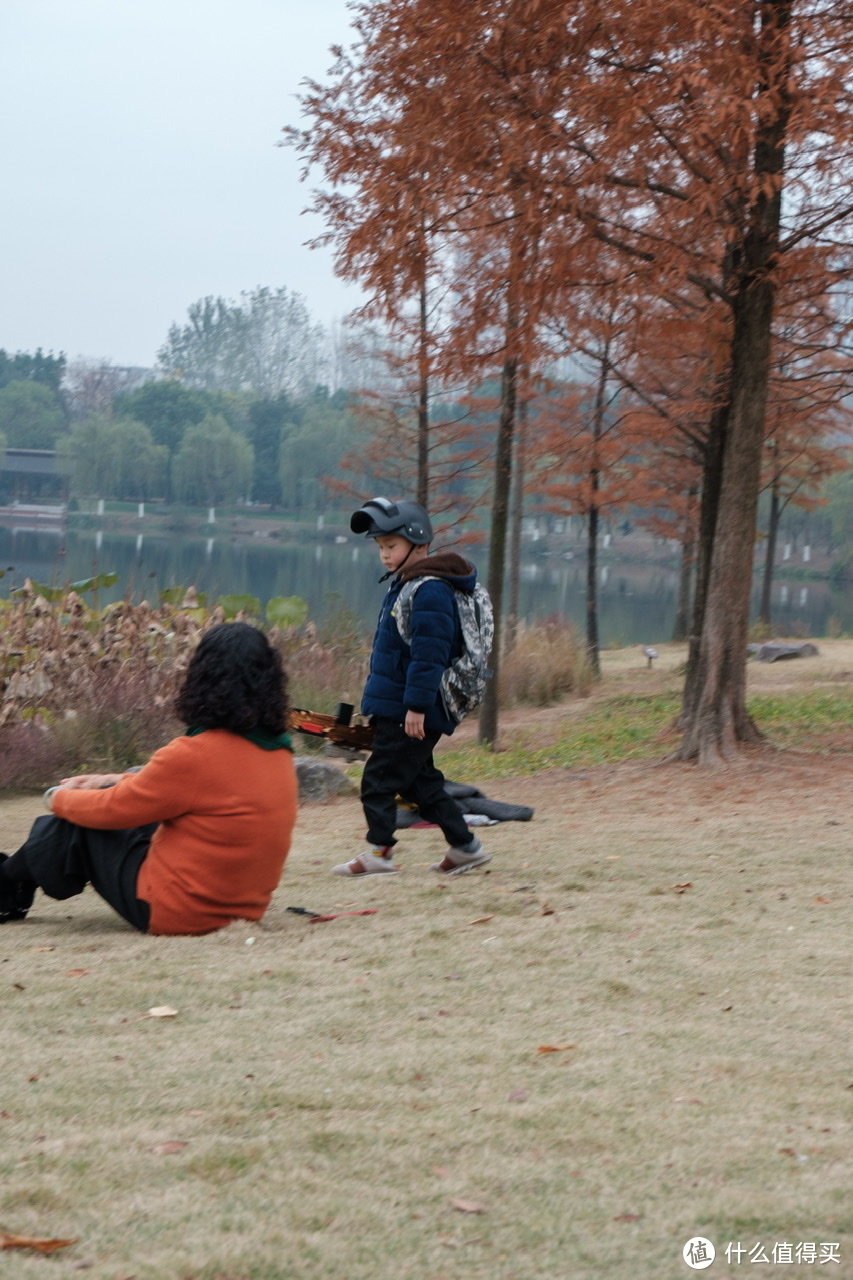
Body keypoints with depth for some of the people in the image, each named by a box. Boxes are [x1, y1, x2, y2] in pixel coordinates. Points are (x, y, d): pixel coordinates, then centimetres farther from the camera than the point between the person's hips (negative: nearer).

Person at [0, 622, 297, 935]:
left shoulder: (194, 755, -23)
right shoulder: (278, 752, 1)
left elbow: (111, 810, -10)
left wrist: (61, 798, 11)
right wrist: (115, 781, 20)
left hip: (169, 912, -8)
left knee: (72, 826, 9)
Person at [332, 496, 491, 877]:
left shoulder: (429, 591, -18)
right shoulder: (403, 585, 15)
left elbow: (429, 654, -23)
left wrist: (417, 706, -24)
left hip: (411, 712, -11)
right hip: (395, 708, 11)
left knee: (379, 777, -5)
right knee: (418, 779, 15)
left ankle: (378, 851, 2)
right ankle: (464, 846, 20)